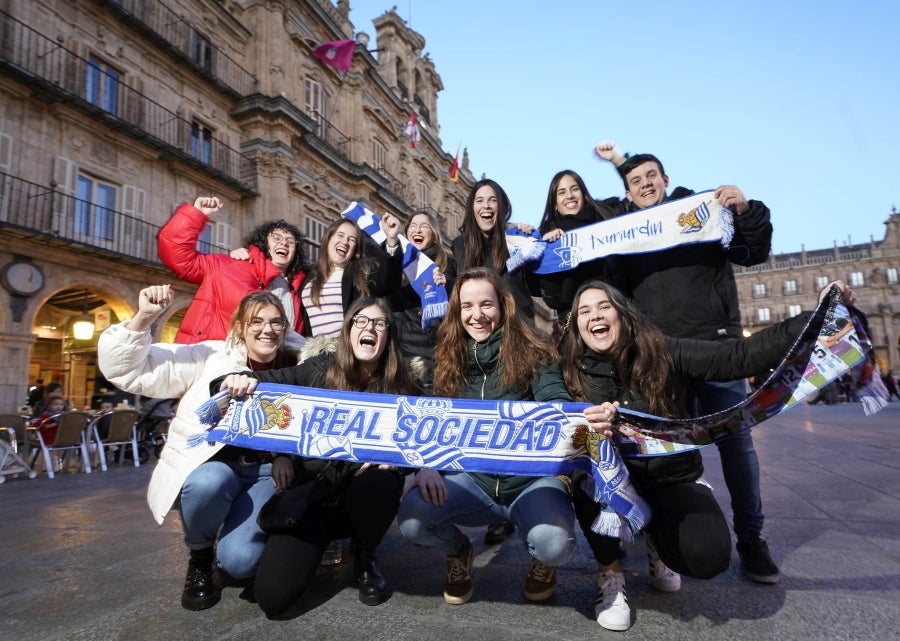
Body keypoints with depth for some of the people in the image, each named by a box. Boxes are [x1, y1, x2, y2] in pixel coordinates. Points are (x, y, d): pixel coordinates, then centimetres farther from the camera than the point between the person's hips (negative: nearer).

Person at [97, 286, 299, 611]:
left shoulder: (293, 370, 5)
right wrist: (143, 318, -22)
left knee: (238, 560, -24)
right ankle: (199, 558, -2)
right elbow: (123, 369, -8)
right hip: (207, 466, 0)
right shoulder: (209, 356, -4)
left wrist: (287, 454, -7)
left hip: (264, 471, 1)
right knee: (210, 481, -37)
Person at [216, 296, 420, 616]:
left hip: (363, 493, 0)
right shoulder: (321, 369, -2)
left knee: (379, 483, -37)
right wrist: (243, 381, -28)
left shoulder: (399, 386, -2)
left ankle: (364, 561, -2)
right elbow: (271, 381, -6)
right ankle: (321, 540, 21)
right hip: (311, 489, 0)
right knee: (272, 596, -14)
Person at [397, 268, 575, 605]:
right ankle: (458, 552, 14)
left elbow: (558, 406, -16)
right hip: (473, 478, 2)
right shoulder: (449, 356, 3)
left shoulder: (531, 352, -6)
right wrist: (427, 463, -17)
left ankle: (542, 560, 12)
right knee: (410, 518, -23)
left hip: (532, 478, -2)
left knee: (553, 544, -30)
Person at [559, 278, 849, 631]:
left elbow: (738, 356, -14)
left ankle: (656, 539, 16)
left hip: (673, 479, 1)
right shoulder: (571, 371, -9)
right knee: (588, 474, -34)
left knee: (708, 556, -24)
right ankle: (610, 574, -6)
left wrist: (814, 319, -21)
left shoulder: (662, 352, -9)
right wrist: (587, 427, -45)